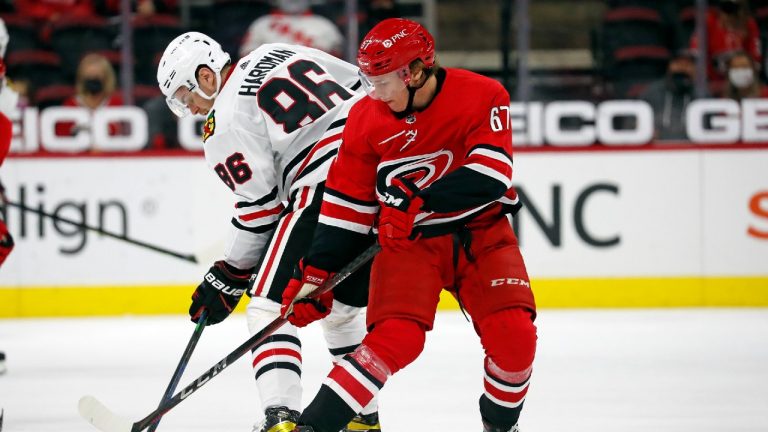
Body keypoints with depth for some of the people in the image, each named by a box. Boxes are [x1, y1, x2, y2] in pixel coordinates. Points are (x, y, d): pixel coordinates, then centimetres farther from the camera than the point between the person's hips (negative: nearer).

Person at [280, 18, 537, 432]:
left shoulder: (483, 97, -15)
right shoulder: (366, 118, -6)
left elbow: (489, 177, -25)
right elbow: (346, 203, 1)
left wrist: (418, 199, -33)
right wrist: (316, 272, -2)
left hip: (481, 232, 0)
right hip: (408, 240, 0)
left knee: (514, 335, -16)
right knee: (395, 337, -21)